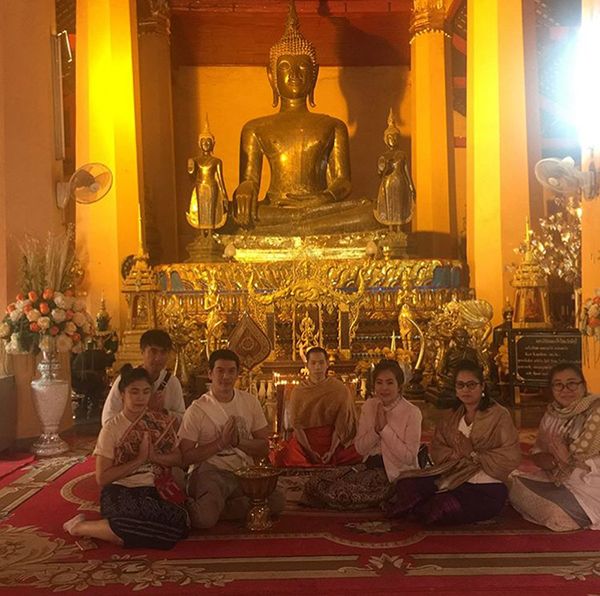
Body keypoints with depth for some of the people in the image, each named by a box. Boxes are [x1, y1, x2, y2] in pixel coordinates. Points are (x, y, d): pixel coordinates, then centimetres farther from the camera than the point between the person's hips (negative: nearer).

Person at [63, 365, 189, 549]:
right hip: (119, 494, -4)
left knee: (180, 522, -30)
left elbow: (178, 458, 10)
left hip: (149, 492, 4)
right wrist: (139, 460, -12)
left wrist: (153, 456, -9)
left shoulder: (162, 422, 8)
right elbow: (102, 478, -7)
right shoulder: (111, 429, -3)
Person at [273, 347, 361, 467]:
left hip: (333, 441, 0)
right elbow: (297, 424, -2)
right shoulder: (298, 391, 2)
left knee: (356, 457, -22)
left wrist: (332, 451, -14)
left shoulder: (340, 389, 0)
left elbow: (341, 424, -3)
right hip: (304, 441, 0)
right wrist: (309, 451, -13)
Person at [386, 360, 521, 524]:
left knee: (444, 508, -30)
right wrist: (456, 453, -11)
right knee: (406, 483, -21)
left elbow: (511, 458, -14)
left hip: (487, 488, -5)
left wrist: (474, 454, -14)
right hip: (453, 479, 5)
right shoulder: (452, 417, 16)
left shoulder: (499, 415, -4)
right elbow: (437, 450, 10)